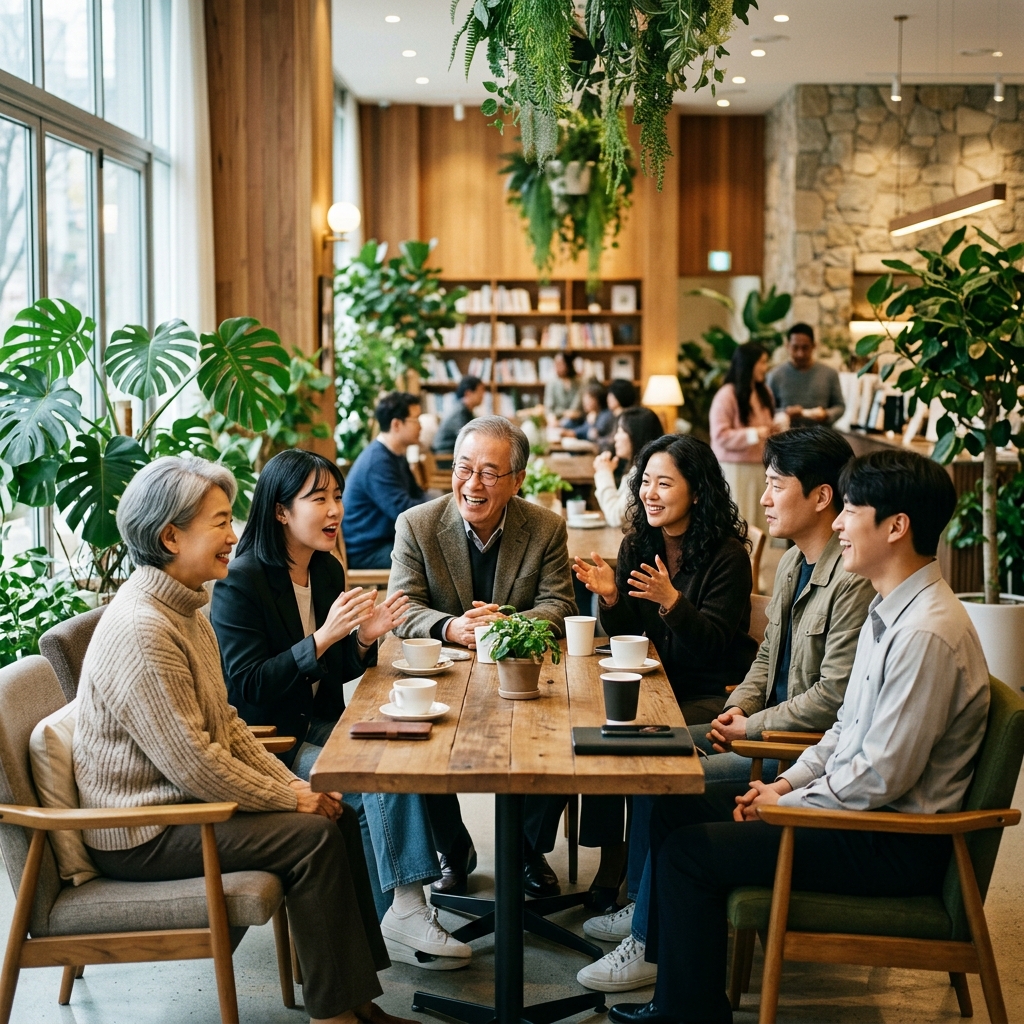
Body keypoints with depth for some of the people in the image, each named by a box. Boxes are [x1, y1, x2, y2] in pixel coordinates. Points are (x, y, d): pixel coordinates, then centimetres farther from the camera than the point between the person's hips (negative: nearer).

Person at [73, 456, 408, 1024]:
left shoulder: (185, 609, 10)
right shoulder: (140, 628, -25)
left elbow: (225, 723, 14)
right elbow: (193, 764, -26)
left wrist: (292, 783, 2)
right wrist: (289, 798, -15)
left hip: (183, 799, 10)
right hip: (142, 834, -10)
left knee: (339, 816, 2)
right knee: (313, 836, -17)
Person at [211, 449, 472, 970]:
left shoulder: (327, 570, 9)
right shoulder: (241, 582, -14)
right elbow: (247, 685, -20)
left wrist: (365, 639, -6)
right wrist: (323, 638, -26)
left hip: (317, 726, 7)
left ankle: (402, 914, -18)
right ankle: (400, 914, -15)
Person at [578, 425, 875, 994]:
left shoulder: (854, 581, -22)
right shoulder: (792, 563, 10)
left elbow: (833, 696, -24)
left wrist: (752, 727, -16)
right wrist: (739, 707, 2)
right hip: (768, 729, 10)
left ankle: (650, 943, -5)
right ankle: (643, 904, 15)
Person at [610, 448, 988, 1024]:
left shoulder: (928, 633, -25)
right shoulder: (892, 611, 8)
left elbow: (881, 778, -25)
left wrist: (787, 803, -13)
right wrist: (787, 783, 5)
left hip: (893, 845, -10)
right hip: (858, 807, 10)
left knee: (688, 852, -12)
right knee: (678, 808, 9)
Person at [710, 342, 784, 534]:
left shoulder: (764, 393, 11)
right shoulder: (726, 395, -13)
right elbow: (720, 436, -17)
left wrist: (776, 429, 4)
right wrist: (755, 434, -22)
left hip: (761, 467, 7)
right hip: (735, 469, -7)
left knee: (761, 523, 6)